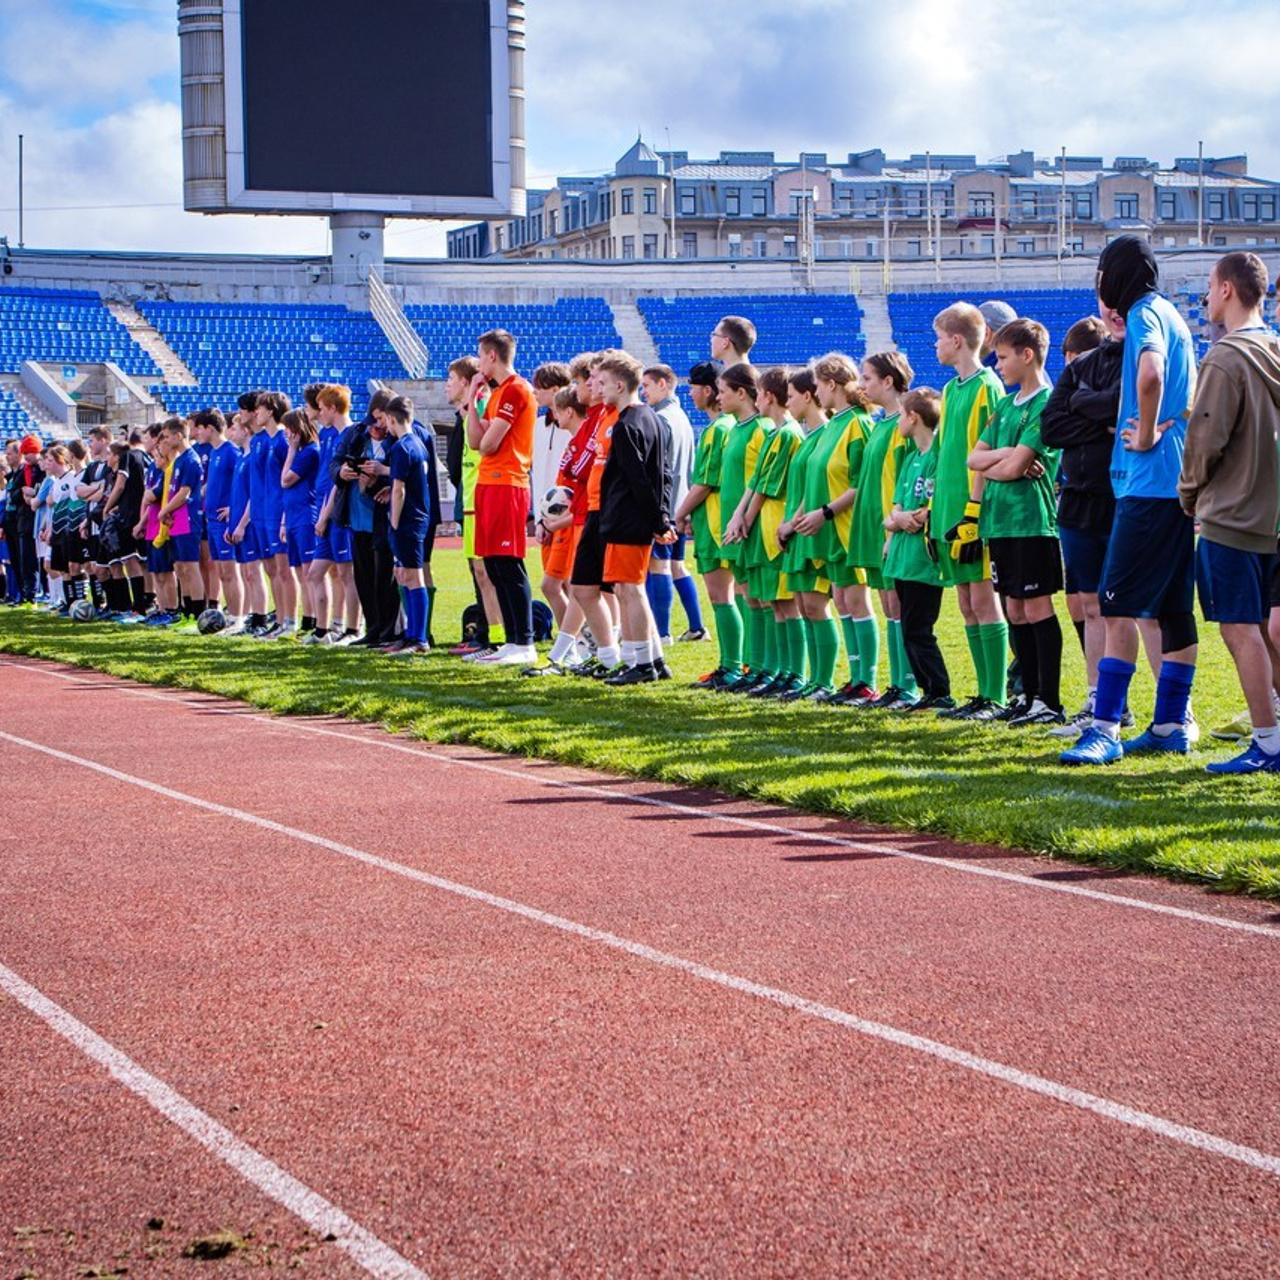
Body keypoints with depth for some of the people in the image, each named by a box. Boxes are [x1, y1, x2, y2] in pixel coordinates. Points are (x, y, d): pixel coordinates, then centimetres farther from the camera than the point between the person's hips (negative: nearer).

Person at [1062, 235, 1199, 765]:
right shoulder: (1169, 315, 19)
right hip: (1178, 482, 10)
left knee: (1118, 605, -11)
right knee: (1173, 607, 11)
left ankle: (1105, 729, -15)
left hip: (1149, 482, -10)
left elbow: (1150, 373, -31)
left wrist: (1146, 436, -19)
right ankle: (1171, 724, 16)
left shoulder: (1145, 314, -10)